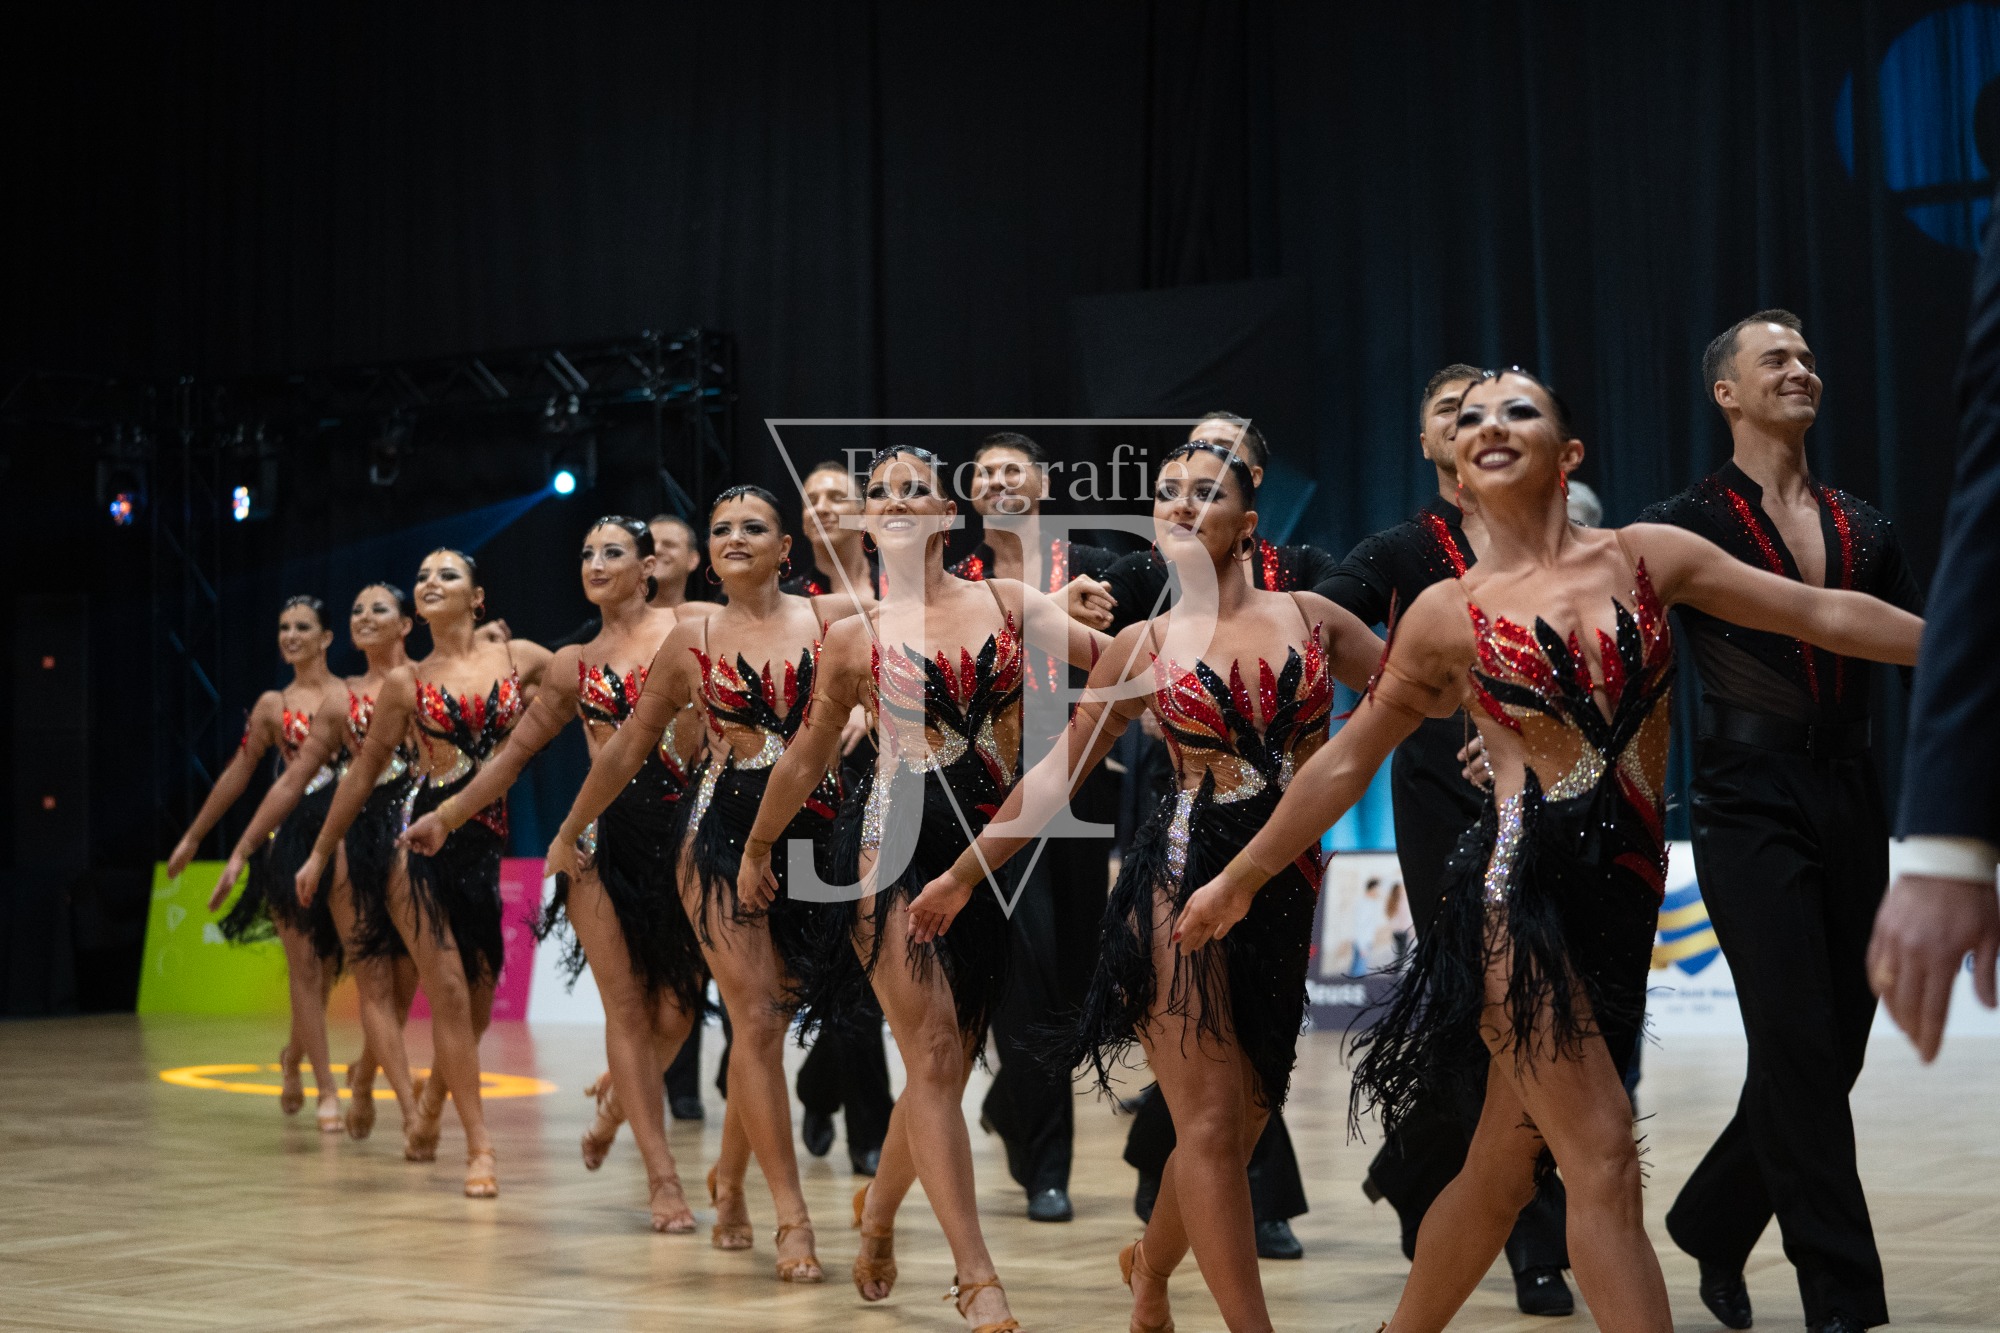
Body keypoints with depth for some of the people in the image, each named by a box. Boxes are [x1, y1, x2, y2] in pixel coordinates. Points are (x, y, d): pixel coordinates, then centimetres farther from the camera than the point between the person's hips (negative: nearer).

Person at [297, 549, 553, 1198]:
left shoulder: (522, 658, 4)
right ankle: (479, 1145, -4)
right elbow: (364, 771, 11)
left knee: (479, 998, 6)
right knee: (449, 990, -8)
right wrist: (319, 854, 15)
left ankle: (428, 1110, 31)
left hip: (489, 840, 2)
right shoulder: (406, 682, 4)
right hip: (423, 839, -2)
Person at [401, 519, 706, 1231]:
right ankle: (662, 1176, 1)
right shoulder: (572, 664, 16)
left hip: (679, 827, -2)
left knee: (675, 1008, -4)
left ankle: (613, 1104, 28)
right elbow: (514, 754, 24)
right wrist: (445, 817, 24)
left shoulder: (685, 628, 5)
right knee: (627, 1005, -4)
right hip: (601, 835, 2)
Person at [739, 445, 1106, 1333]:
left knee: (946, 1062, 10)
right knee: (935, 1059, -12)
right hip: (896, 839, -2)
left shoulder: (1007, 604, 7)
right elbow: (807, 758, 16)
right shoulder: (855, 636, 5)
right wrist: (756, 852, 24)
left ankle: (877, 1212, 37)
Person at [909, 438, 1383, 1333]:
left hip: (1286, 890, 3)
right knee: (1211, 1122, -11)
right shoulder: (1143, 646, 5)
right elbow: (1061, 771, 11)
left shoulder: (1312, 617, 7)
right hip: (1182, 880, -3)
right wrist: (965, 874, 16)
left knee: (1239, 1121, 10)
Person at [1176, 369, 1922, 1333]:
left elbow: (1823, 614, 9)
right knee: (1603, 1158, -11)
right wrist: (1239, 881, 15)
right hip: (1519, 888, -3)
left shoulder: (1647, 556, 7)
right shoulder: (1448, 614, 3)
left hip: (1625, 892, 3)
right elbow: (1346, 763, 11)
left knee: (1502, 1168, 11)